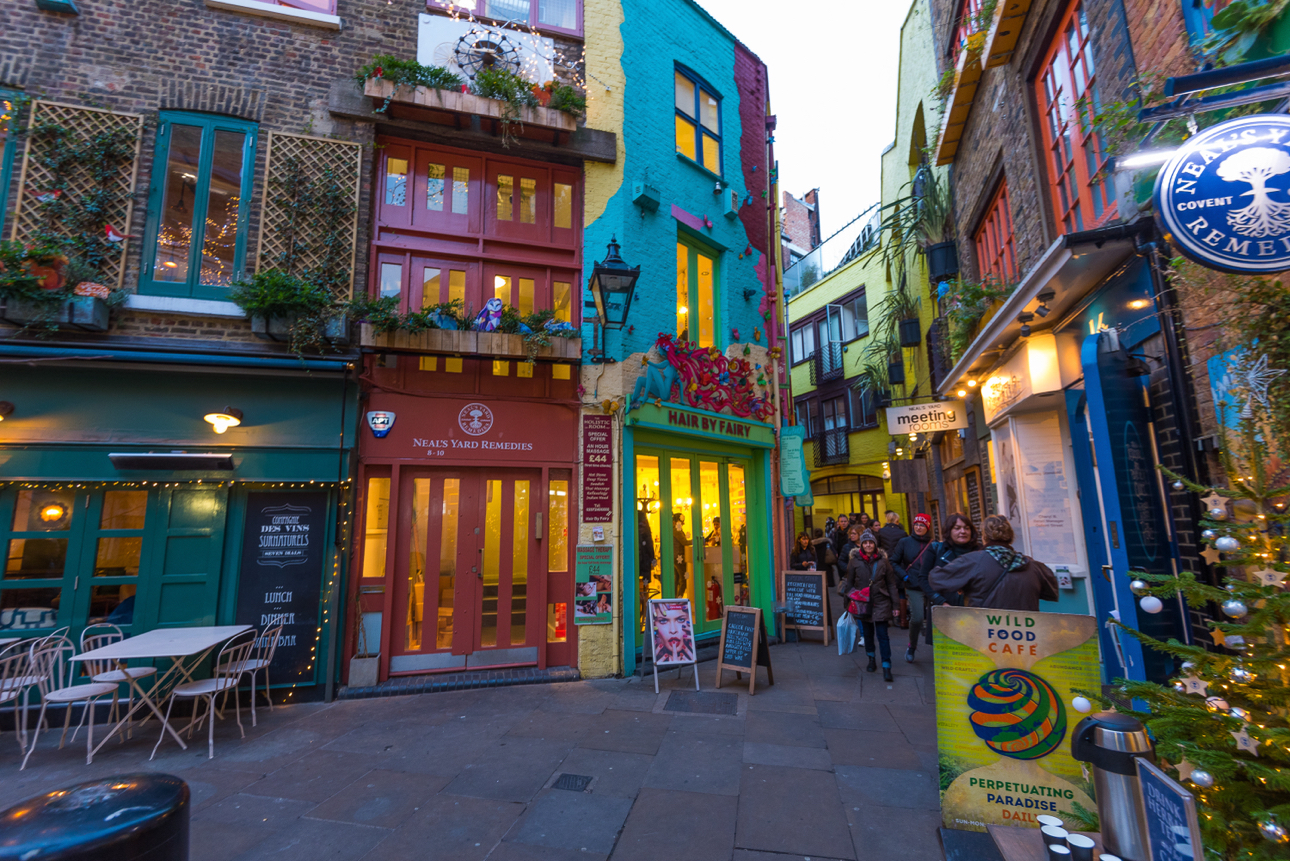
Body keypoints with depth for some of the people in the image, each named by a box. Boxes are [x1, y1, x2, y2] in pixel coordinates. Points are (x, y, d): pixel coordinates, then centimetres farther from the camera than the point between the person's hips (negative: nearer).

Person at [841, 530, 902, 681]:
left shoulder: (883, 561, -2)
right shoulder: (855, 561, -2)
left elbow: (891, 584, 3)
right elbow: (849, 583, 5)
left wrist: (896, 605, 1)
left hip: (881, 603, -1)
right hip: (863, 603, 2)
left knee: (882, 635, -6)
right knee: (868, 633, 14)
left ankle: (886, 667, 1)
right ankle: (871, 660, 33)